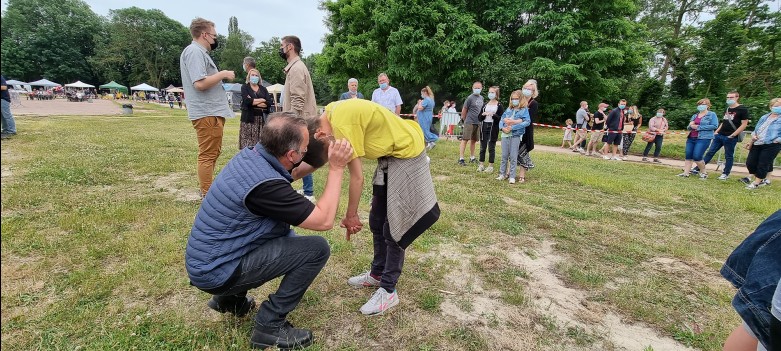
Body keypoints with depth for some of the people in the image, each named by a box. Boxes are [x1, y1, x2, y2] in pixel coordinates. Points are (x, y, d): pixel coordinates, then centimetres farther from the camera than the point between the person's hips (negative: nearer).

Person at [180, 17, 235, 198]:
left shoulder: (200, 52, 21)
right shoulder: (194, 51, -13)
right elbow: (200, 83, -23)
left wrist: (221, 76, 13)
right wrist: (223, 74, -13)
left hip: (212, 111, 11)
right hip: (207, 113, -11)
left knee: (212, 153, 18)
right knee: (207, 155, -7)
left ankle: (207, 191, 29)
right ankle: (207, 196, 0)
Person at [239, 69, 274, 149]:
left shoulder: (263, 89, 17)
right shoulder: (245, 87, 10)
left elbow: (270, 102, 1)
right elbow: (246, 100, -10)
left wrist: (253, 101, -7)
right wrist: (262, 100, -4)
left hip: (261, 118, 2)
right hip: (249, 118, -2)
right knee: (247, 142, -8)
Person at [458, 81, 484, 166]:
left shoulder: (481, 97, 12)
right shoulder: (470, 98, -9)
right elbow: (464, 110, -4)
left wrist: (481, 118, 13)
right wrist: (464, 120, 3)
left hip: (477, 122, 7)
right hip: (469, 122, -7)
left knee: (473, 140, 14)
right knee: (465, 139, -9)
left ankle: (472, 158, 24)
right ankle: (461, 158, -9)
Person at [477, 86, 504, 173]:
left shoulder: (499, 105, 0)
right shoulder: (485, 104, 13)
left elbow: (501, 118, -6)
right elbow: (479, 117, 13)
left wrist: (493, 115, -20)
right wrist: (483, 114, -8)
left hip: (493, 128, -4)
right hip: (484, 127, 4)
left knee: (491, 148, 2)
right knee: (482, 147, 7)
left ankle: (490, 166, 10)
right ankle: (481, 165, 14)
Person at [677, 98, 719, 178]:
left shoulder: (712, 115, 2)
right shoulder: (694, 116, 18)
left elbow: (714, 126, -11)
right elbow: (688, 127, 20)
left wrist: (699, 127, -14)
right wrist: (691, 126, -4)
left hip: (703, 139, -6)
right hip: (691, 138, 6)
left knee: (697, 157, -12)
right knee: (688, 156, 1)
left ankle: (703, 173, 7)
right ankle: (686, 173, 3)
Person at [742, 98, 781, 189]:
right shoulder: (764, 117, 14)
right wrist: (753, 136, 5)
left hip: (771, 146, -6)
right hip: (757, 144, 6)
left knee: (763, 164, -3)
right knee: (750, 163, 5)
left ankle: (756, 183, 9)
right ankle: (762, 180, 24)